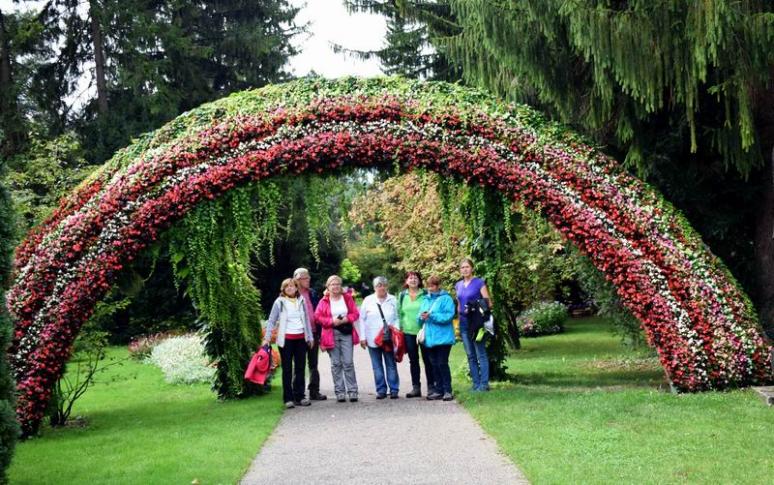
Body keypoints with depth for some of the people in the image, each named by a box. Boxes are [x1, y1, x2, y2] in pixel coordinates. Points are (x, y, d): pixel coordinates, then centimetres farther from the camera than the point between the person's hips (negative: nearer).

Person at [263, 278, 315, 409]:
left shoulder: (301, 301, 9)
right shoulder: (279, 302, -1)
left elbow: (306, 319, 14)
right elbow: (271, 321, -2)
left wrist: (310, 337, 13)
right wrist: (267, 337, -10)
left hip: (301, 338, 3)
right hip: (286, 339, -3)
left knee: (300, 369, 6)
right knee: (287, 370, 1)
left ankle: (299, 396, 13)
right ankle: (288, 399, 4)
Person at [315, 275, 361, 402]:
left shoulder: (347, 298, 7)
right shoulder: (324, 301, 4)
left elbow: (355, 313, 5)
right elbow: (317, 316, -1)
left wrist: (346, 319, -13)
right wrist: (332, 321, -13)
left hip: (346, 333, 0)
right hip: (331, 334, 0)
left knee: (348, 362, -3)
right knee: (336, 364, 3)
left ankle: (352, 390, 3)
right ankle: (339, 392, 8)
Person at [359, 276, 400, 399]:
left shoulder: (393, 300, 5)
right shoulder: (368, 300, 4)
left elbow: (397, 318, 10)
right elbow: (362, 319, 5)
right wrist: (362, 337, 0)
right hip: (373, 339, 0)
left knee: (391, 365, 2)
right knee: (377, 366, 5)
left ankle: (394, 389, 8)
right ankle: (381, 390, 11)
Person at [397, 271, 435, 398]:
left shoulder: (425, 294, 0)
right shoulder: (402, 295, 8)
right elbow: (399, 313, 13)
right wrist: (400, 328, 6)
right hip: (408, 332, 3)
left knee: (427, 359, 0)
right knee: (413, 360, 8)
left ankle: (431, 386, 6)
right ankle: (416, 387, 13)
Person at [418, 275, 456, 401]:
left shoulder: (446, 299, -4)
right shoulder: (426, 300, 15)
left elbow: (449, 316, -16)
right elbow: (420, 319, 16)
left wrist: (431, 315, -20)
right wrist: (421, 317, -8)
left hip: (443, 337, -6)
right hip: (430, 337, 6)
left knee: (442, 364, -7)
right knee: (434, 365, 9)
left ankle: (447, 391, 1)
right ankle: (439, 390, 15)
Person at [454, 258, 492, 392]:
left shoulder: (479, 283, -4)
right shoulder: (458, 285, 12)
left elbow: (488, 303, -5)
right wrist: (458, 320, 14)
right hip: (464, 323, 6)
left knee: (481, 354, -5)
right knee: (470, 355, 7)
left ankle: (484, 384, -3)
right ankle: (476, 384, 12)